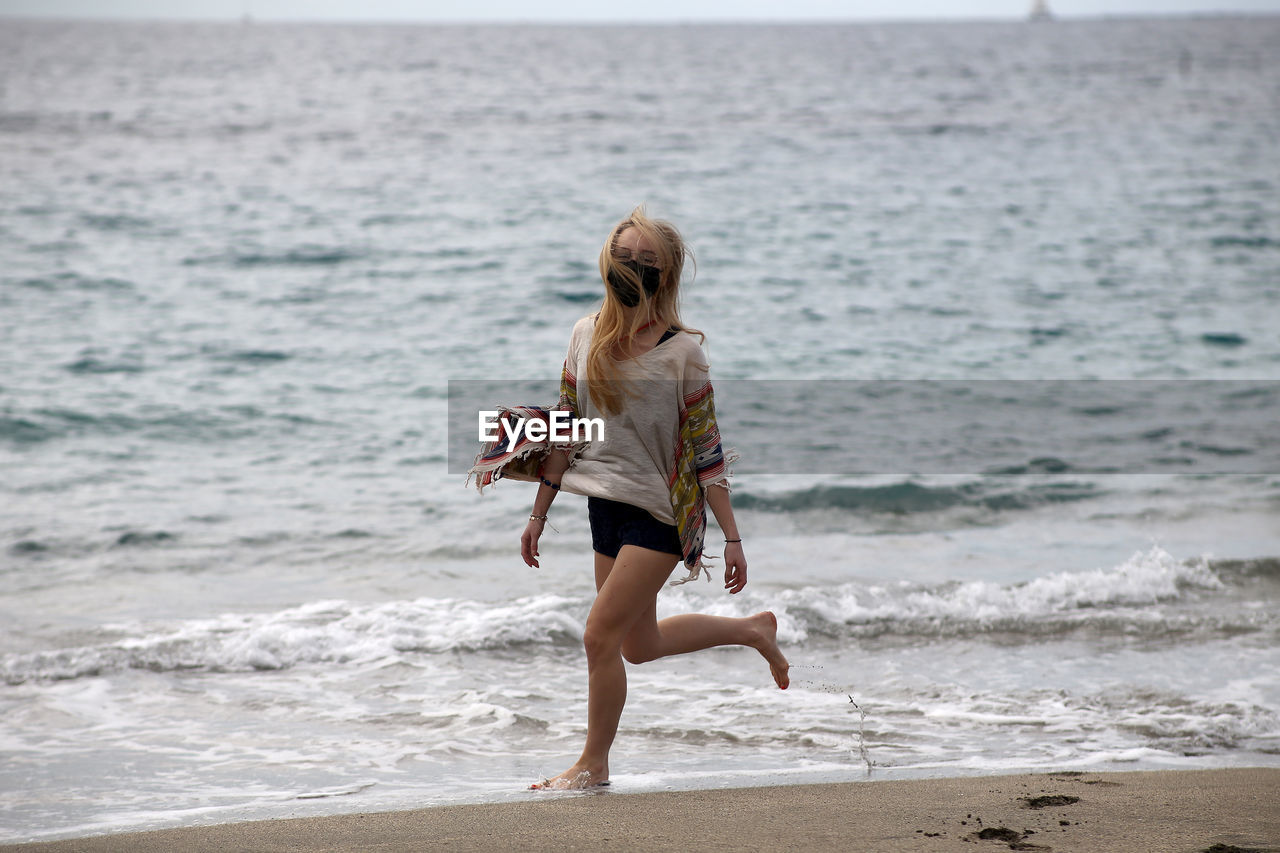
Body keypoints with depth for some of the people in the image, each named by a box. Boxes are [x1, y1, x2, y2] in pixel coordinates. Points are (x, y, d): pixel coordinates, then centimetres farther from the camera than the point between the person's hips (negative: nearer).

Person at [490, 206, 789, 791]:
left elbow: (707, 450, -9)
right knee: (639, 645, 17)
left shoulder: (681, 351, -11)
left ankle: (593, 764, 7)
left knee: (600, 634, -10)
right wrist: (538, 514, 12)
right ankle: (753, 630, 40)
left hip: (661, 512, -7)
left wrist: (731, 537, -10)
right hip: (605, 503, 7)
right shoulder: (587, 336, 4)